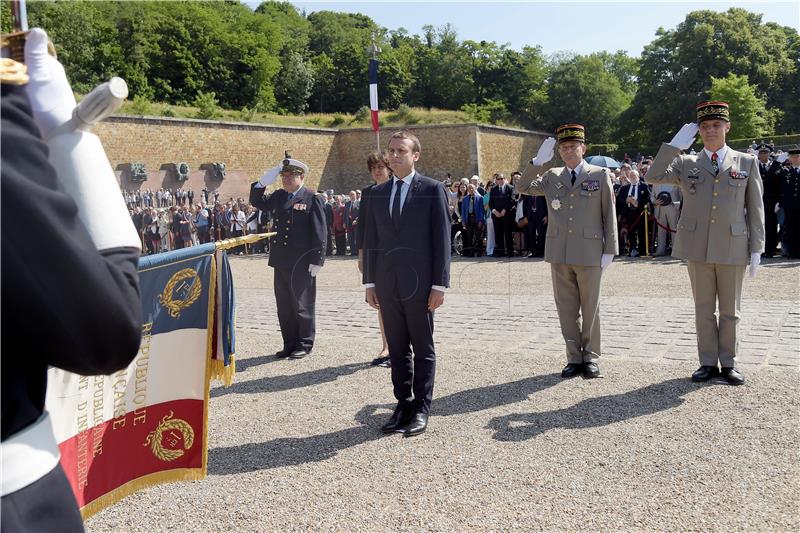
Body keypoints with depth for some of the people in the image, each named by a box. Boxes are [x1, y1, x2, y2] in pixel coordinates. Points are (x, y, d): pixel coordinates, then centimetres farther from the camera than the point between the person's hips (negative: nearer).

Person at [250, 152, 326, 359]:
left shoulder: (312, 199, -7)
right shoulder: (278, 197, 13)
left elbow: (319, 232, -10)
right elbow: (256, 201, 19)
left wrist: (317, 260, -14)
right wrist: (264, 181, 2)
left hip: (302, 263, -7)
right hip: (281, 262, 7)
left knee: (302, 305, 4)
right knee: (284, 305, 12)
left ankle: (304, 344, 16)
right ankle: (289, 344, 23)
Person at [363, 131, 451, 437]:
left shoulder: (433, 190, -2)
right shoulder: (378, 193, 11)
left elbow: (442, 239, -6)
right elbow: (371, 240, 12)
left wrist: (439, 284, -10)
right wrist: (370, 282, 8)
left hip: (419, 283, -4)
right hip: (387, 285, 4)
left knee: (423, 349, 5)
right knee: (397, 349, 11)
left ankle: (421, 409, 15)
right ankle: (403, 405, 20)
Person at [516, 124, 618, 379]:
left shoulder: (600, 175, 3)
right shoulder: (552, 177, 11)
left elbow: (609, 215, 1)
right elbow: (523, 188, 8)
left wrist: (609, 250, -3)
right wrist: (537, 161, -4)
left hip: (589, 253, -3)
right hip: (559, 254, 3)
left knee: (590, 308, 5)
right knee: (566, 308, 7)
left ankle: (591, 358, 16)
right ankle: (574, 358, 17)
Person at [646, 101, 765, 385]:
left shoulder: (747, 163, 7)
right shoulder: (686, 164, 7)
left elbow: (755, 209, 5)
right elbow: (653, 176, -8)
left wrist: (756, 249, 0)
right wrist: (675, 144, -11)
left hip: (733, 247, 0)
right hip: (697, 246, 1)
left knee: (730, 310, 8)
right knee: (704, 308, 8)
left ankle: (728, 363, 19)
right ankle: (708, 363, 17)